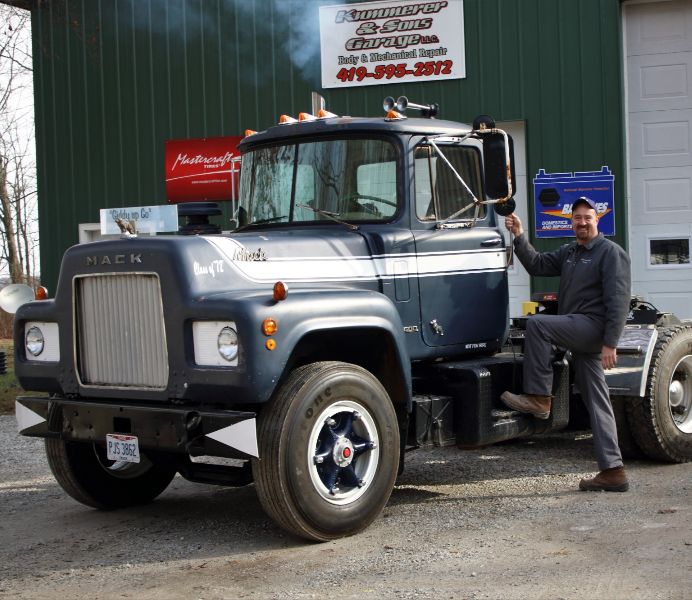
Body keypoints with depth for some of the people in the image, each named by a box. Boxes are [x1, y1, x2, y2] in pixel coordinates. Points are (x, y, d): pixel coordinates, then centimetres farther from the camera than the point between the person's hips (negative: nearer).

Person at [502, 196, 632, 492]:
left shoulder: (610, 252, -5)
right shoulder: (569, 253, 22)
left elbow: (618, 301, -13)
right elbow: (537, 265, 13)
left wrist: (610, 342, -20)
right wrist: (519, 237, 1)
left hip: (593, 326, -8)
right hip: (579, 334, 8)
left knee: (536, 323, -21)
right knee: (596, 403, 5)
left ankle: (539, 398, -18)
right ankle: (613, 471, 5)